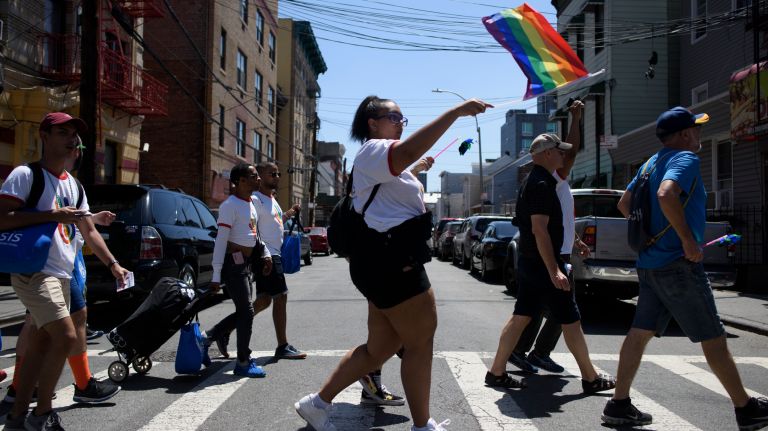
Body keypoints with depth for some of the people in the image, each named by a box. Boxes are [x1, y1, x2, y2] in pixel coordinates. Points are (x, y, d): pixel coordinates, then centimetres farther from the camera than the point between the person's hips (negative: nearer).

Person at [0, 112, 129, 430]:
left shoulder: (74, 186, 15)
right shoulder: (26, 174, -8)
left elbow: (89, 232, 19)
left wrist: (113, 264, 9)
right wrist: (53, 215, -22)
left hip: (61, 275, 8)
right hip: (33, 271, -8)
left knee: (40, 345, 10)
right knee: (66, 338, -16)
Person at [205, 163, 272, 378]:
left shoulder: (251, 204, 14)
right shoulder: (230, 205, -15)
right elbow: (221, 241, -18)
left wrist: (265, 254, 12)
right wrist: (216, 276, -20)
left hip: (245, 263, 9)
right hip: (233, 263, -9)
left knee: (242, 312, 13)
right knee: (246, 311, -5)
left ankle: (207, 338, 27)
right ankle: (243, 363, 5)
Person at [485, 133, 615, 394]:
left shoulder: (530, 182, 15)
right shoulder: (541, 185, -17)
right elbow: (539, 229, -24)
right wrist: (554, 270, -26)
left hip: (528, 262, 10)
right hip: (543, 263, -10)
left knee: (520, 317, 10)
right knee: (570, 321, 1)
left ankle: (496, 373, 12)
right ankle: (591, 379, 12)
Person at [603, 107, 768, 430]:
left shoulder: (653, 162, 15)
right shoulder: (685, 158, -11)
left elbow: (624, 204, 21)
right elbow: (666, 194, -31)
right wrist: (689, 240, -24)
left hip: (650, 263, 9)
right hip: (678, 263, -9)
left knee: (640, 332, 8)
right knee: (713, 338, 4)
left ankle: (619, 405, 9)